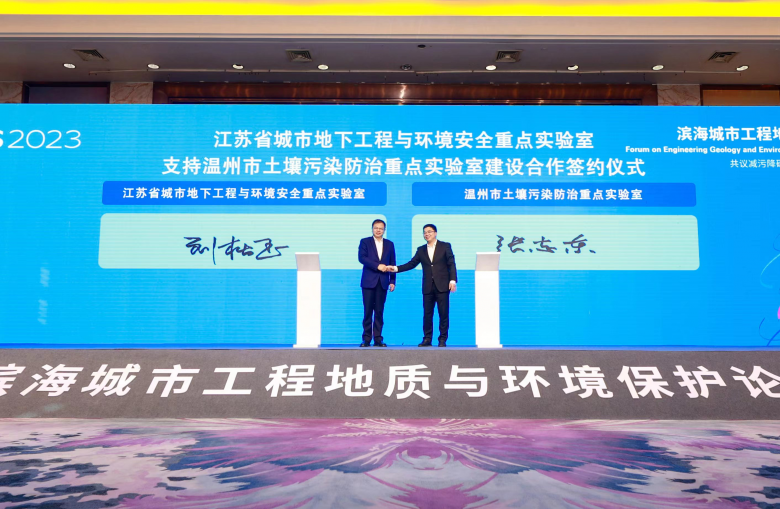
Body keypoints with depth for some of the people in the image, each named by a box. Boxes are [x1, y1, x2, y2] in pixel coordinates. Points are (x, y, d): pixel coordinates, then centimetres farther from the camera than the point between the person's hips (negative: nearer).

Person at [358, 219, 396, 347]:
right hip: (369, 281, -2)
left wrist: (392, 281, 3)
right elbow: (362, 258, -9)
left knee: (379, 311, 3)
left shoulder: (389, 244, 13)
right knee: (368, 311, -2)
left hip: (382, 282, 2)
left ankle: (378, 338, 7)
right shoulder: (365, 242, 5)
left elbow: (392, 264, 11)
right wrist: (377, 266, -17)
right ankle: (366, 339, 4)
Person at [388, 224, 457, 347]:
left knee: (443, 313, 0)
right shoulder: (421, 250, 14)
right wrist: (396, 268, -4)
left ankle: (442, 339, 8)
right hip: (428, 287, 3)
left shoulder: (445, 246, 5)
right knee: (427, 314, 4)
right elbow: (411, 263, 8)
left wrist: (453, 280, -10)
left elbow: (451, 264, 0)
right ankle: (427, 339, 11)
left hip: (442, 286, -3)